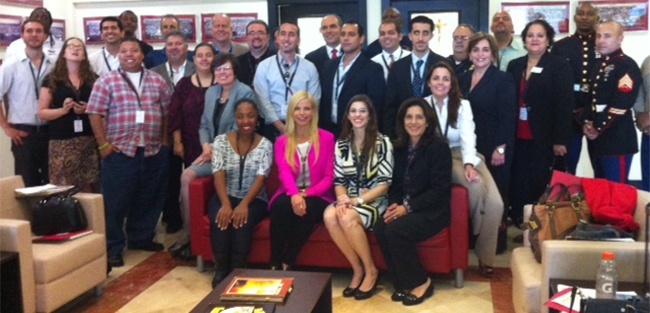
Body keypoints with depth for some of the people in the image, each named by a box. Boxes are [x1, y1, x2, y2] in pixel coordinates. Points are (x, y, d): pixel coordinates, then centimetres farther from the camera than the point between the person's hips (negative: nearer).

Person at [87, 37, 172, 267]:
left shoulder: (157, 81, 10)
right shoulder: (106, 81, 1)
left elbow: (168, 112, 12)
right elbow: (95, 114, -2)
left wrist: (164, 140, 7)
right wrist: (103, 144, -8)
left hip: (154, 152, 3)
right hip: (119, 151, -3)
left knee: (149, 199, 11)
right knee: (115, 201, 0)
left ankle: (141, 238, 28)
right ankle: (113, 248, 9)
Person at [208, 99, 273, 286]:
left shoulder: (265, 145, 0)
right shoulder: (221, 141, 2)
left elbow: (260, 179, -11)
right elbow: (218, 175, -10)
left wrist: (244, 204, -27)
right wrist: (226, 204, -27)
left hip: (254, 200, -1)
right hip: (225, 197, 1)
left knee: (242, 220, -33)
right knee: (220, 219, -31)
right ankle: (221, 270, -17)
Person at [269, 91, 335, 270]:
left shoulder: (327, 138, 3)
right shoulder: (282, 142, 8)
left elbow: (329, 177, -2)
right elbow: (284, 172, -10)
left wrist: (307, 194, -20)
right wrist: (294, 195, -33)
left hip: (317, 197, -1)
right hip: (290, 195, 1)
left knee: (308, 208, -35)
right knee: (280, 206, -32)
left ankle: (287, 263, -23)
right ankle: (275, 264, -23)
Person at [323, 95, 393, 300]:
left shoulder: (382, 142, -6)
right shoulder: (341, 144, 8)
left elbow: (385, 183, -10)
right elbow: (339, 180, 7)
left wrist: (358, 200, -20)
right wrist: (343, 199, -15)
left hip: (375, 201, -4)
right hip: (350, 200, 4)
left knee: (348, 218, -33)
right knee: (330, 216, -28)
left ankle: (370, 271, -12)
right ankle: (357, 269, -11)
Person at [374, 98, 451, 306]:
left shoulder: (439, 147, -9)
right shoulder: (400, 147, 10)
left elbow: (439, 189, -15)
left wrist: (408, 208, -20)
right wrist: (394, 205, -8)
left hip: (432, 211, -5)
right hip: (405, 208, 6)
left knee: (395, 230, -30)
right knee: (380, 228, -24)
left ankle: (421, 283, -8)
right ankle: (403, 283, -6)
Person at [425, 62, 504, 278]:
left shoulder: (463, 105, 7)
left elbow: (468, 136, -7)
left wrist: (469, 164, -27)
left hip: (466, 156, 2)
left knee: (496, 204, -21)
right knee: (476, 187, -32)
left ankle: (485, 257, -6)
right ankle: (475, 234, -5)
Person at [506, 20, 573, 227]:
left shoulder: (560, 66, -2)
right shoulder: (514, 66, 10)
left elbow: (564, 105, -8)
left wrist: (560, 140, -14)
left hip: (544, 138, -4)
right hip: (518, 138, 4)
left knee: (540, 183, -2)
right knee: (518, 183, 4)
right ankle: (519, 224, 14)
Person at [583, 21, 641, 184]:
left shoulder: (627, 65, -10)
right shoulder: (598, 66, 17)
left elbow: (621, 104, -19)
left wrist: (599, 128, -15)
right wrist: (588, 123, 3)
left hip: (617, 139, -8)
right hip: (596, 138, 8)